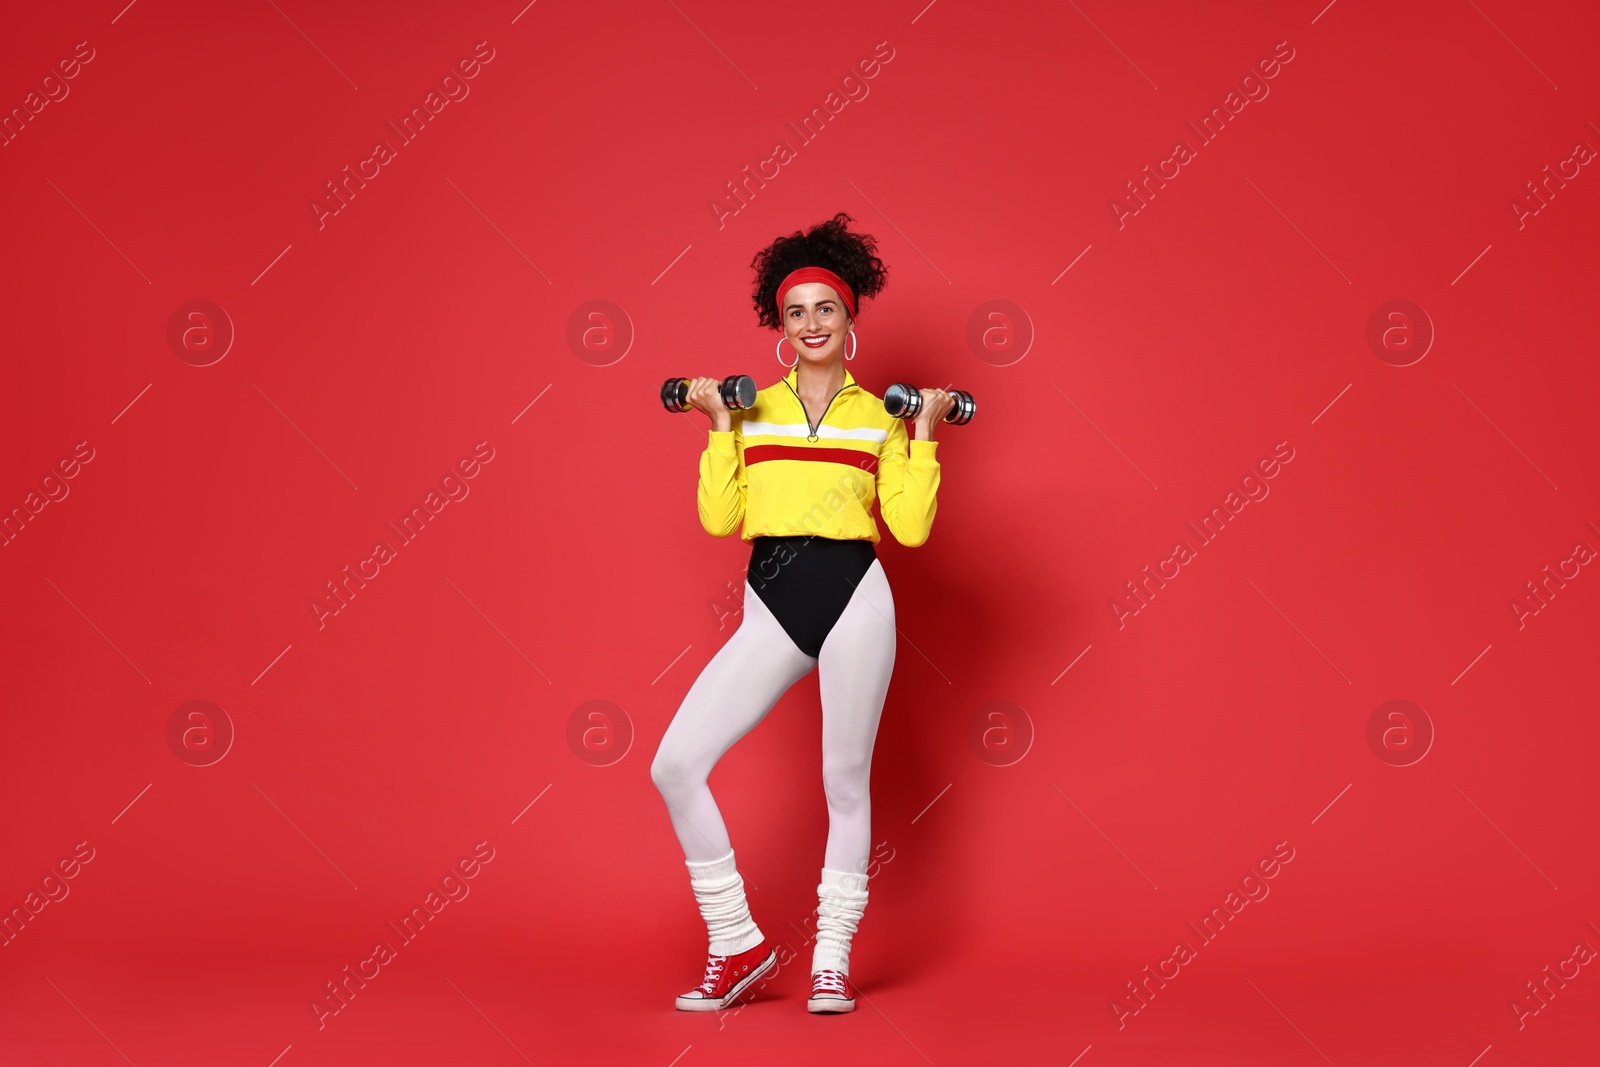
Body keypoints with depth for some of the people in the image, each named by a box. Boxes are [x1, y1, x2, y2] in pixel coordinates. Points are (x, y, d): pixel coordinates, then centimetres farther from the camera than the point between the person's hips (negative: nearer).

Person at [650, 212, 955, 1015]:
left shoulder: (881, 416, 9)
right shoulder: (752, 410, 12)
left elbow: (910, 527, 1)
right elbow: (719, 519, 4)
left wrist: (926, 438, -2)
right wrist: (720, 428, 3)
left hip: (853, 597, -1)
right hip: (771, 610, 2)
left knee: (845, 779, 3)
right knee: (674, 765, -9)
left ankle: (832, 962, 17)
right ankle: (737, 946, 6)